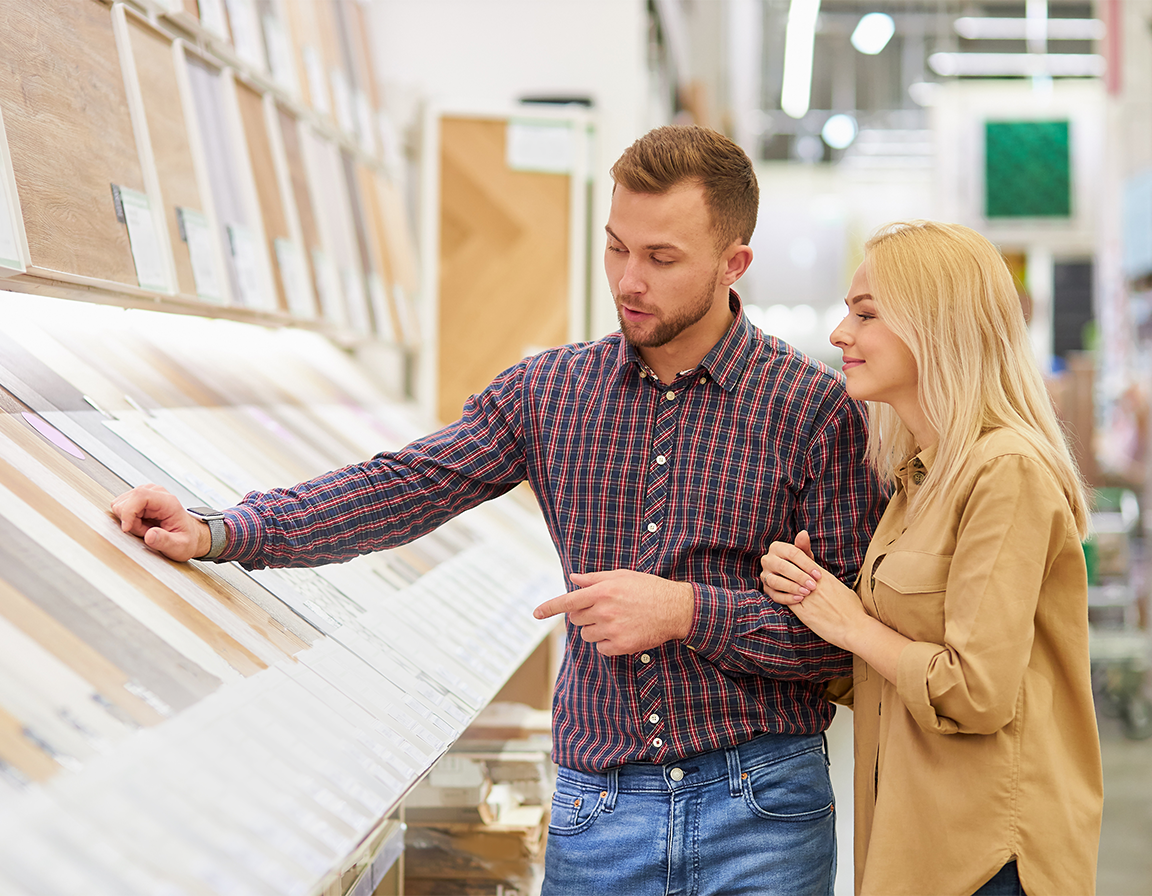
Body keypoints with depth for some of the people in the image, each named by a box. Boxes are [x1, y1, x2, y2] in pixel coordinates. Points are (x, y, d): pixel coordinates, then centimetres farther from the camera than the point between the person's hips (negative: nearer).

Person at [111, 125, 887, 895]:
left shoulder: (818, 407, -6)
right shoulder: (548, 390, 6)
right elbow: (407, 486, -2)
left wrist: (689, 611, -17)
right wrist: (220, 533, -14)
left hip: (759, 812, -2)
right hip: (597, 808, 3)